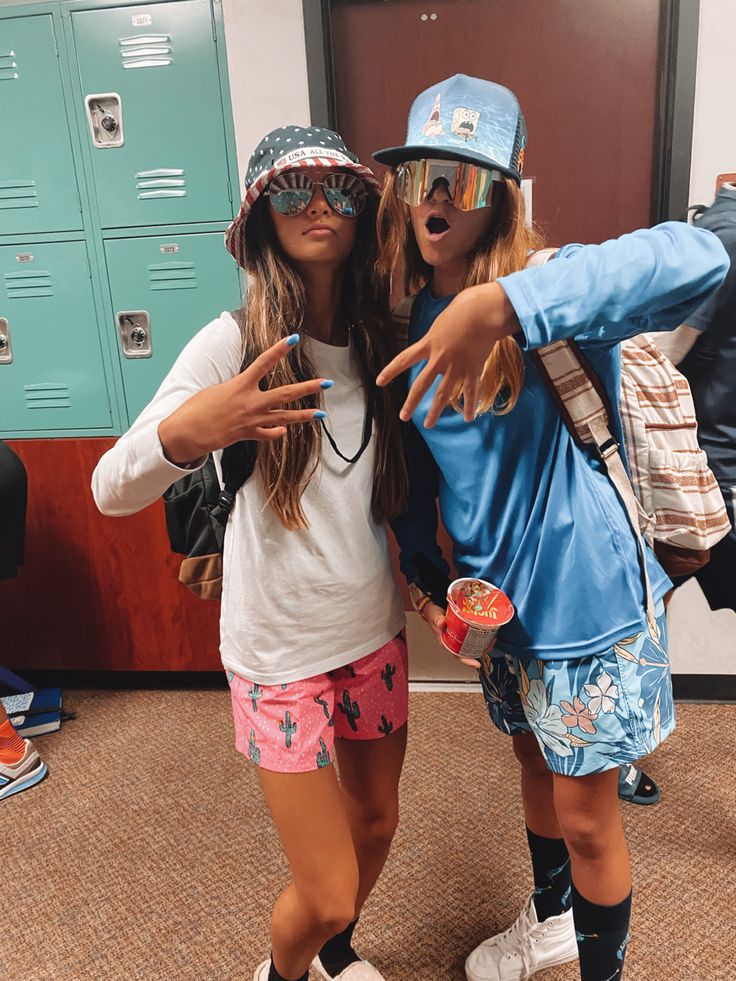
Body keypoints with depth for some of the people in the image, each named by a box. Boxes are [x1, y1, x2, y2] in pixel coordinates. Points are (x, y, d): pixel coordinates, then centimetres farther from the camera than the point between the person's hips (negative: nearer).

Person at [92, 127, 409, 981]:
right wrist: (185, 432, -39)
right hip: (279, 651, -5)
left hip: (375, 631, 5)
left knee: (377, 823, 24)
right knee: (326, 893, 6)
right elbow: (111, 491, -20)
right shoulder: (234, 344, -15)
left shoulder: (383, 339, 0)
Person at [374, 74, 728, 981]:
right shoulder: (417, 324, 1)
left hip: (586, 598, -6)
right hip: (500, 597, 6)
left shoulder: (544, 289, -18)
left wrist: (503, 304, -46)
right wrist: (420, 564, 0)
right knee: (536, 766, 27)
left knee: (586, 819, 11)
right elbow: (416, 459, 10)